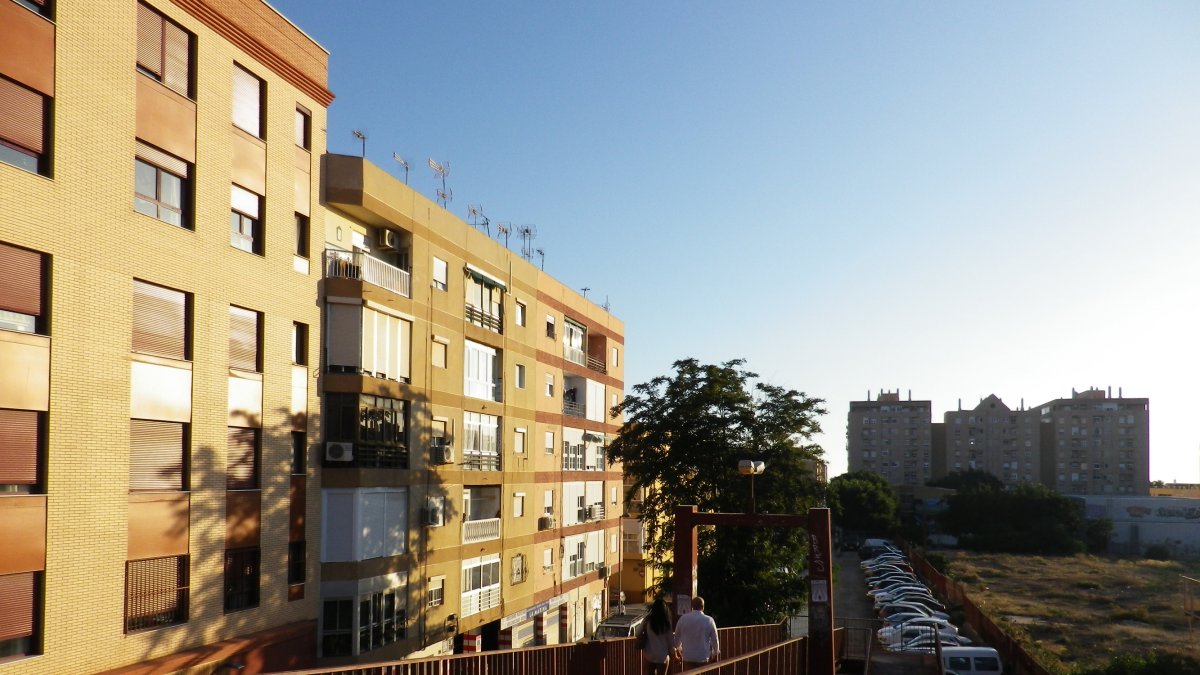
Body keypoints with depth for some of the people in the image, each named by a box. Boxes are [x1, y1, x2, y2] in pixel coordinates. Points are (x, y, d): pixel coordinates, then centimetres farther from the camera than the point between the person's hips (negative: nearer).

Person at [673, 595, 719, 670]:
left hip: (688, 657, 2)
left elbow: (677, 637, 9)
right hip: (704, 658, -2)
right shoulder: (709, 620, -11)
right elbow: (714, 639, -3)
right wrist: (716, 652, 16)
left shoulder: (683, 619, -4)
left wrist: (677, 648, 29)